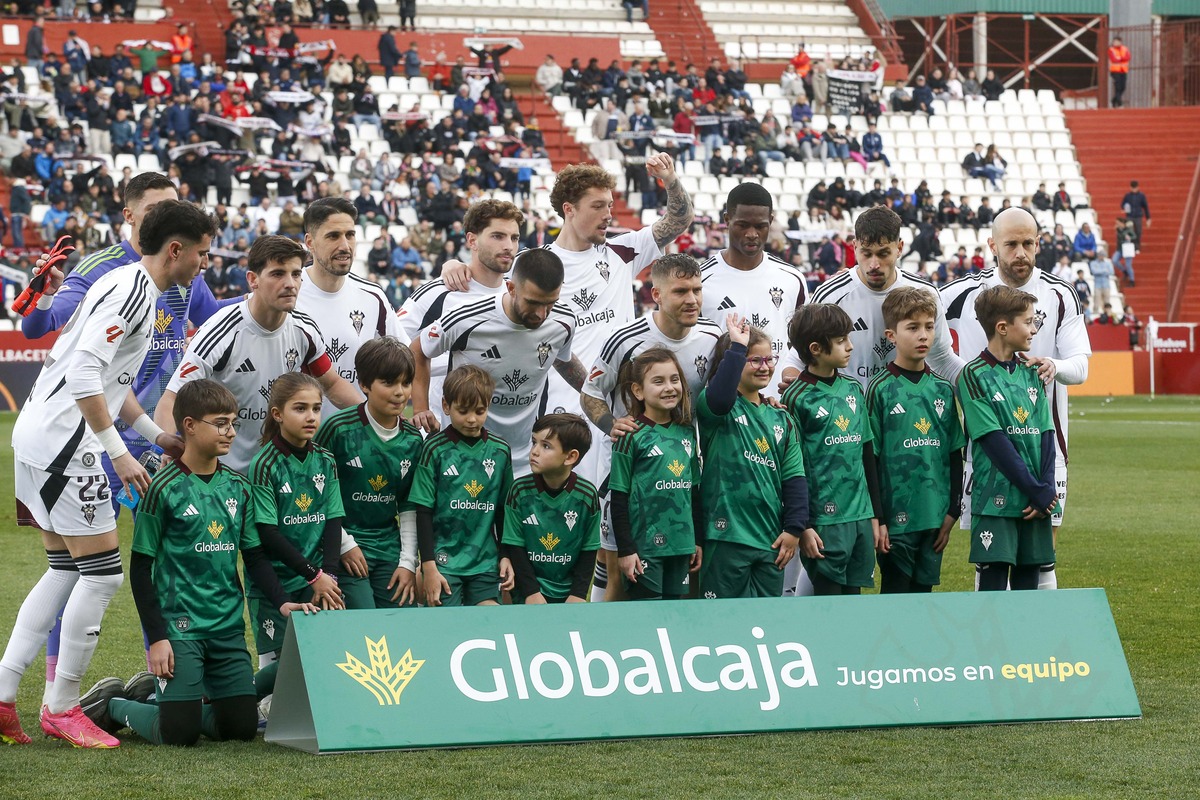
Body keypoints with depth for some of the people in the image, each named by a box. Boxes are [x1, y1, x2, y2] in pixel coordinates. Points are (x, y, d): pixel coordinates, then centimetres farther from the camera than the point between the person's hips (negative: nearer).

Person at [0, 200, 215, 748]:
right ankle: (62, 708, 2)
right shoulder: (132, 288, -15)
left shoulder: (133, 287, 17)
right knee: (103, 571, -6)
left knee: (66, 569, 14)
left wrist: (156, 434, 26)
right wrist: (118, 452, -22)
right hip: (61, 439, -11)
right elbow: (84, 372, -24)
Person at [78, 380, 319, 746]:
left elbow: (255, 557, 14)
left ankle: (155, 695, 24)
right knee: (180, 734, -12)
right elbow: (141, 568, -6)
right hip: (179, 626, -6)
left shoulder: (237, 487, 8)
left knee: (242, 726, 2)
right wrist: (157, 637, -11)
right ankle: (114, 705, 17)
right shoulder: (165, 489, -8)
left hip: (228, 626, 6)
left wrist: (282, 602, -3)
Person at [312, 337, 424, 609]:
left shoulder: (413, 439, 5)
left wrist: (408, 563, 5)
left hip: (389, 548, 5)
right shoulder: (339, 429, -11)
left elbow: (409, 507, 12)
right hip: (345, 553, -5)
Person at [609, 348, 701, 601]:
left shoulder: (686, 434, 10)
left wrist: (698, 541, 17)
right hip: (644, 548, -6)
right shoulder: (632, 437, -7)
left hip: (681, 545, 6)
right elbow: (619, 499, -7)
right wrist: (625, 550, -10)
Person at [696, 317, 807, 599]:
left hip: (771, 541, 6)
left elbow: (794, 477, 12)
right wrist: (737, 347, -21)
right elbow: (719, 397, -29)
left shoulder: (780, 419, 14)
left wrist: (795, 528, 3)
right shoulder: (717, 409, -2)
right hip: (727, 536, -6)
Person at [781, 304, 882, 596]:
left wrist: (876, 516, 16)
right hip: (824, 519, -6)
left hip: (861, 516, 6)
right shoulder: (798, 398, -8)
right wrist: (802, 527, -11)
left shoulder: (853, 390, 12)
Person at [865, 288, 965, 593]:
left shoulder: (943, 390, 9)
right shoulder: (881, 389, -5)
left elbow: (955, 456, 12)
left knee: (923, 591, 9)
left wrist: (953, 511, 7)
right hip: (896, 518, -4)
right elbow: (870, 458, -5)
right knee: (895, 594, 0)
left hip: (935, 517, 4)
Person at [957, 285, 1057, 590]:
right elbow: (996, 443, -12)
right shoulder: (975, 376, -7)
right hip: (996, 498, -6)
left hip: (1036, 502, 6)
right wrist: (1038, 493, -13)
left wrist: (1047, 489, -8)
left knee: (1028, 582, 7)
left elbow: (1046, 436, 7)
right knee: (994, 580, -6)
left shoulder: (1031, 374, 12)